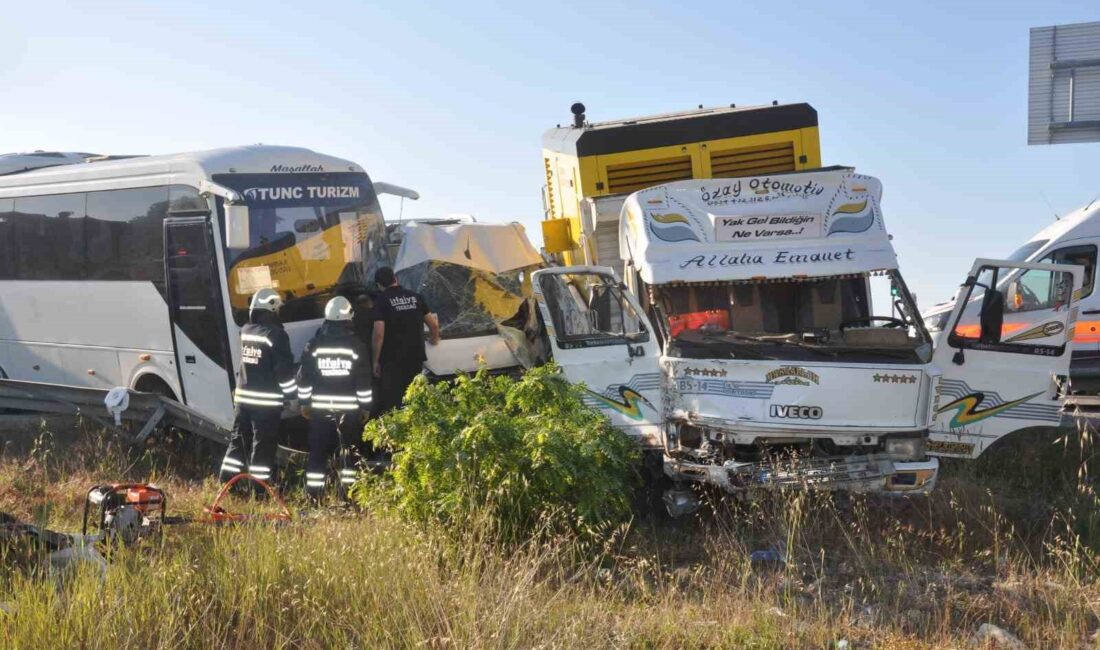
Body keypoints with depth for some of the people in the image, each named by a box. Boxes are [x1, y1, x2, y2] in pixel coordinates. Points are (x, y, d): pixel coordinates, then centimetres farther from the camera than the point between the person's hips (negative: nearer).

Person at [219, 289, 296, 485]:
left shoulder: (245, 331, 7)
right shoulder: (275, 334, -15)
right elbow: (284, 370, -15)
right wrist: (292, 394, -6)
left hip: (243, 396, 7)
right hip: (267, 400, -7)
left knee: (239, 439, 17)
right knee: (264, 445, 0)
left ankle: (227, 481, 21)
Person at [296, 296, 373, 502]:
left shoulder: (314, 344, 1)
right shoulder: (356, 345, -4)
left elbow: (304, 377, 3)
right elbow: (364, 380, -3)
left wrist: (304, 403, 12)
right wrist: (365, 406, 5)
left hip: (320, 407, 2)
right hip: (349, 408, -1)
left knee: (318, 452, 7)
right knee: (349, 451, 7)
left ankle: (313, 495, 7)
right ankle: (348, 493, 5)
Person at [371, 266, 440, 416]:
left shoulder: (382, 300, -6)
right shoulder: (416, 297, 8)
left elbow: (379, 333, -13)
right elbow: (433, 324, 11)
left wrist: (376, 360, -6)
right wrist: (435, 339, 32)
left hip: (392, 358, -4)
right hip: (416, 357, 4)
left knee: (390, 403, 0)